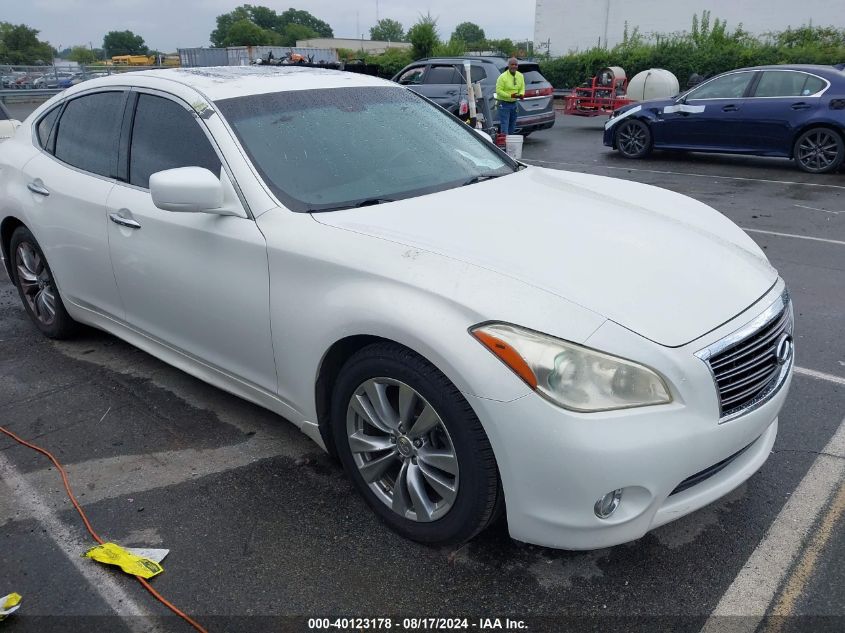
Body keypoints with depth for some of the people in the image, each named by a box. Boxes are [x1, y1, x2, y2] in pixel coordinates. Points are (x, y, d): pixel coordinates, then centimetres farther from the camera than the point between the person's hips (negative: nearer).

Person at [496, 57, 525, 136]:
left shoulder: (520, 76, 5)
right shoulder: (503, 77, -14)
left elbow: (522, 88, 13)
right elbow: (498, 90, -17)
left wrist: (521, 94, -11)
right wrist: (510, 95, -26)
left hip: (514, 103, 7)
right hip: (504, 104, -7)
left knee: (512, 126, 15)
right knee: (504, 125, -10)